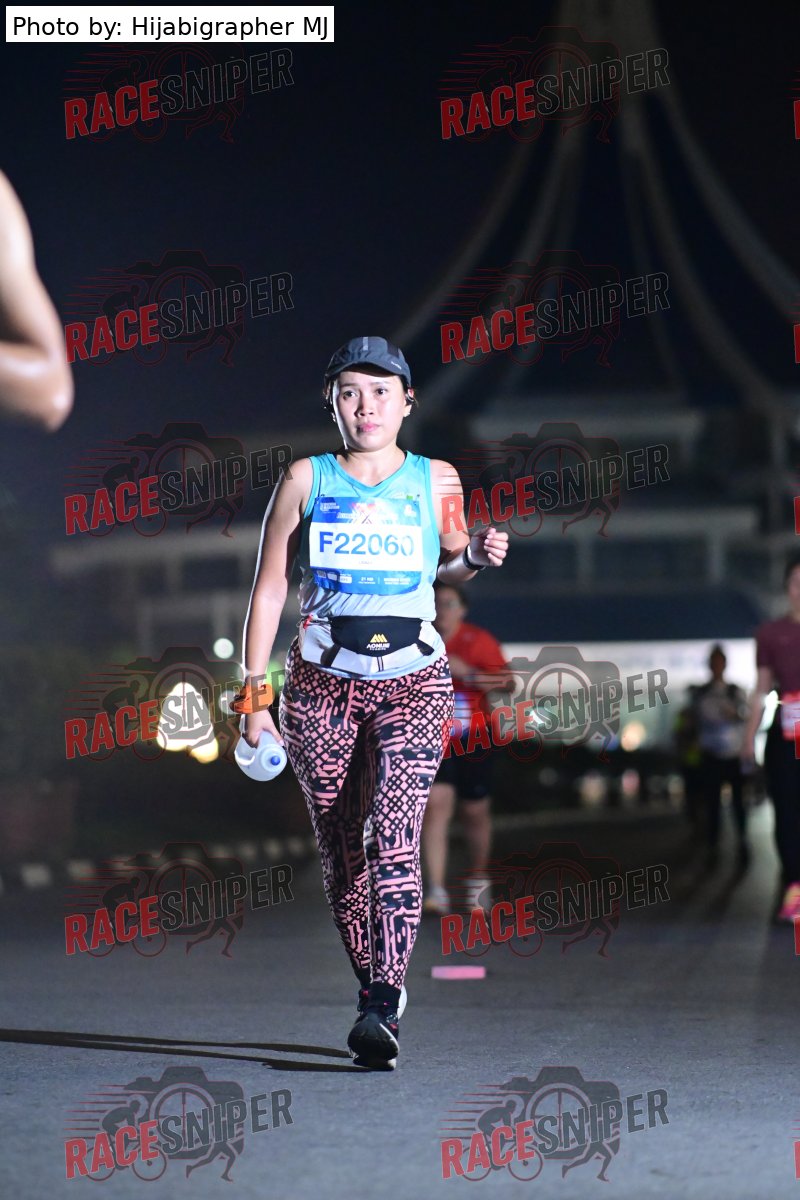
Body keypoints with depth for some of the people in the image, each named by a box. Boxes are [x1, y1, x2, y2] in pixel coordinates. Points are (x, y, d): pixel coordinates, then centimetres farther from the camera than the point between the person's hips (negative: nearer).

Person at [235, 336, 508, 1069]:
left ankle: (380, 1012, -26)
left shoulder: (437, 481, 5)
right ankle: (375, 986, 23)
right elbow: (269, 588, 5)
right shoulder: (306, 480, 3)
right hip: (323, 685, 1)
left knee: (394, 839, -18)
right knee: (341, 855, 5)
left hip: (413, 684, -1)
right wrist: (255, 693, 0)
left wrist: (477, 557, -2)